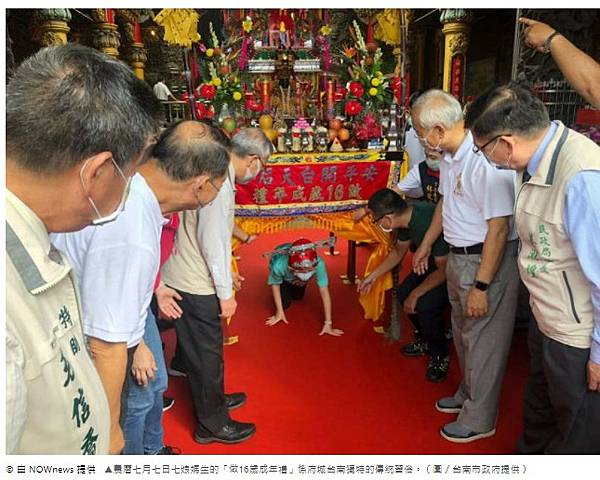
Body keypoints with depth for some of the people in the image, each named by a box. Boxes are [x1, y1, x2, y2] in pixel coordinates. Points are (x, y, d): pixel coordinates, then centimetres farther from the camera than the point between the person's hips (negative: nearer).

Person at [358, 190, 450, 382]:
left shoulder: (429, 221, -35)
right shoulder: (407, 214, -8)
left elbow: (443, 270, -29)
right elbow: (399, 251, 10)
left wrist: (415, 294, -19)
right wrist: (372, 276, 9)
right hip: (435, 262, 9)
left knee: (426, 305, -23)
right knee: (403, 293, 1)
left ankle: (440, 356, 3)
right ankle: (424, 340, 23)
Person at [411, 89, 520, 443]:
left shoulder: (486, 161, -27)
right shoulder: (450, 156, 2)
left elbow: (498, 229, -27)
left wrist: (481, 286, -24)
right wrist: (427, 244, 25)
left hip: (487, 261, -9)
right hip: (459, 255, 9)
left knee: (483, 340, 7)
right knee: (464, 331, 24)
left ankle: (479, 419, 27)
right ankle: (468, 394, 47)